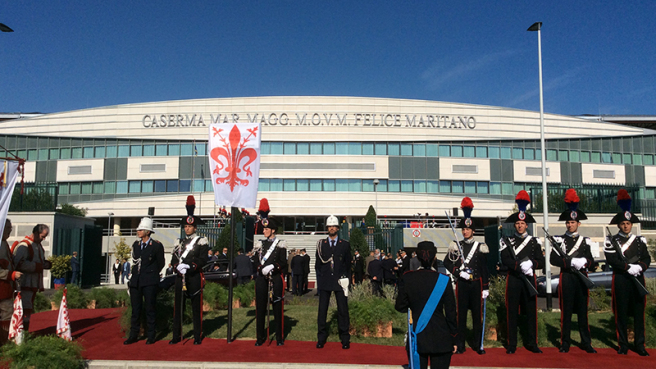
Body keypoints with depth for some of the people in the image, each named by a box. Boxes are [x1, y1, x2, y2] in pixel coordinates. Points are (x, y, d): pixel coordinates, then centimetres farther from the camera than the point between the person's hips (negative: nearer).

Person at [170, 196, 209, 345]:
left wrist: (189, 265, -23)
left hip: (195, 277, -4)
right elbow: (173, 259, 8)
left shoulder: (201, 242, 0)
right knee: (178, 307, 6)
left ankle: (198, 336, 11)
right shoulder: (179, 242, 14)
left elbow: (203, 260, -10)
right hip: (180, 277, 4)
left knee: (196, 307, 2)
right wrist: (177, 266, -14)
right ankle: (176, 336, 15)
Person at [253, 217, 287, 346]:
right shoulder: (260, 244, 12)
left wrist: (272, 267, -19)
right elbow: (256, 261, 7)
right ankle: (260, 337, 15)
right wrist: (262, 269, -10)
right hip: (261, 278, 3)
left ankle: (280, 337, 11)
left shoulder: (281, 244, 1)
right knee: (260, 308, 4)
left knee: (278, 307, 1)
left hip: (276, 278, -3)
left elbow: (283, 263, -4)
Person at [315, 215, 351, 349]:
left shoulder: (345, 245, 7)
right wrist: (319, 280, 2)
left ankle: (345, 339, 10)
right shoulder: (321, 244, 8)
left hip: (340, 281, -1)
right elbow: (317, 264, 10)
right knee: (322, 310, 2)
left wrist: (347, 281, 2)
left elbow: (348, 264, 9)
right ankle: (321, 338, 12)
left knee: (343, 310, 1)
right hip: (325, 282, 1)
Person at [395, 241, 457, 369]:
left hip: (417, 337, 1)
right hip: (440, 339, -1)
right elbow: (451, 312, -4)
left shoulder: (407, 278, -7)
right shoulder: (443, 280, -9)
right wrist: (454, 339, 5)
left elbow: (400, 307, 0)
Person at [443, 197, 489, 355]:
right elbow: (446, 262, -1)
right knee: (461, 314, 3)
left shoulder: (481, 247, 2)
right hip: (462, 284, 0)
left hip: (477, 284, 0)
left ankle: (478, 345, 16)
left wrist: (486, 288, 0)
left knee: (477, 314, 5)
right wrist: (459, 272, -14)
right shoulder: (456, 247, 3)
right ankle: (460, 345, 11)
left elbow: (485, 269, 3)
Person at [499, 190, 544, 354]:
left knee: (531, 311, 5)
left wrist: (531, 263, -18)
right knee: (512, 312, 2)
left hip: (529, 279, 2)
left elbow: (541, 262, 1)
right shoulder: (507, 241, 4)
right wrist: (521, 266, -21)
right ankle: (512, 344, 10)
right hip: (513, 279, -1)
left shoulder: (534, 242, 8)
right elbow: (505, 260, -10)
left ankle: (532, 343, 17)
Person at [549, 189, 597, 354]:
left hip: (582, 279, 2)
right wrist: (572, 262, -18)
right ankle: (565, 343, 9)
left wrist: (585, 262, -14)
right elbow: (553, 259, -9)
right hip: (566, 278, -2)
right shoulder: (559, 240, 3)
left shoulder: (585, 241, 10)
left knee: (583, 311, 7)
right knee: (566, 311, 1)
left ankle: (586, 343, 16)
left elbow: (592, 264, 8)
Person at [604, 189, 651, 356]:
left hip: (638, 278, 3)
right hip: (620, 279, -3)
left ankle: (640, 345, 14)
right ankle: (623, 345, 10)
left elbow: (647, 259, 5)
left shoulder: (640, 240, 11)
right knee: (621, 313, 2)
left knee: (639, 312, 5)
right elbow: (611, 259, -10)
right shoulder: (611, 241, 1)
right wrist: (628, 267, -20)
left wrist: (640, 267, -15)